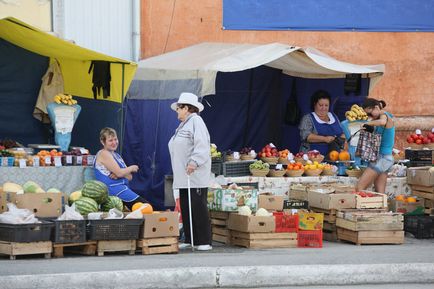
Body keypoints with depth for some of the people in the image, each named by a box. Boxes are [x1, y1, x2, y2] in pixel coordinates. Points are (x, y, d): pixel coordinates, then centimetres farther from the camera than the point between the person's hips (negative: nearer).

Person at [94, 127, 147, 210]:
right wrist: (131, 168, 4)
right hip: (113, 188, -9)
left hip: (122, 189, 9)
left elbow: (129, 177, 14)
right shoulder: (104, 154, -4)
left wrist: (117, 174, -8)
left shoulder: (116, 155, 23)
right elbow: (119, 173, -14)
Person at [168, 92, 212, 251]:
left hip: (195, 176, -10)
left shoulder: (196, 121, -8)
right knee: (185, 208, 8)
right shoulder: (183, 125, 21)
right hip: (184, 176, 10)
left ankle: (204, 241, -5)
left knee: (198, 207, -8)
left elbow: (202, 146, -19)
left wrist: (194, 162, -28)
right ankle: (189, 240, 13)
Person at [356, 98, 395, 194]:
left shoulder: (385, 115, -12)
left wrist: (368, 124, -23)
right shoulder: (385, 116, 17)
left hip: (382, 158, -10)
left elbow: (382, 122, -35)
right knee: (380, 193, 5)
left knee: (359, 188, -11)